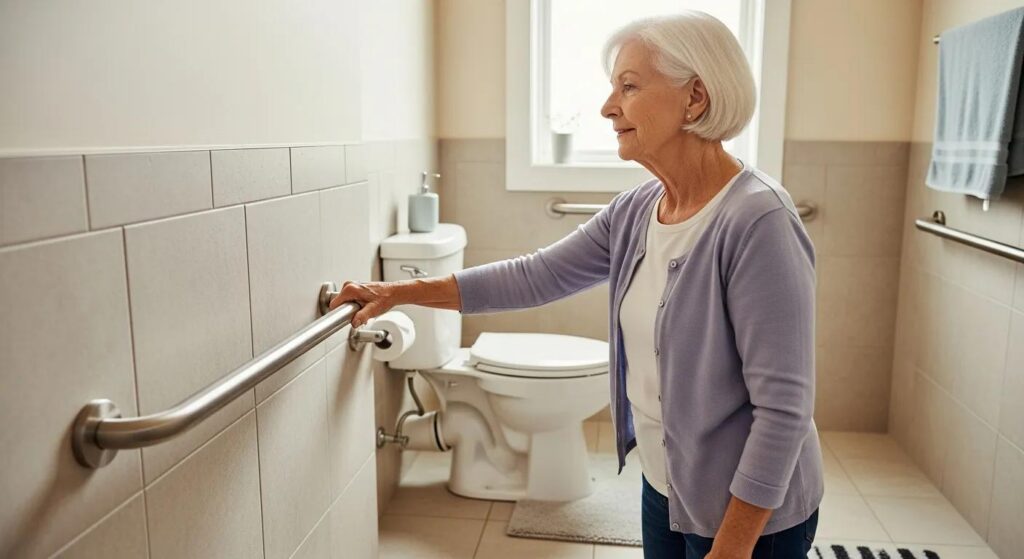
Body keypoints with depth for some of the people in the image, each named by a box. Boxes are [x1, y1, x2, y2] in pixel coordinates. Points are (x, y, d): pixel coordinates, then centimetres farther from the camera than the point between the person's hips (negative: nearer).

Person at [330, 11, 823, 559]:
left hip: (749, 512, -7)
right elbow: (537, 275, 4)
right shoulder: (634, 211, -2)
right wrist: (400, 292, 5)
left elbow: (783, 405, -23)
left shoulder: (758, 221, -24)